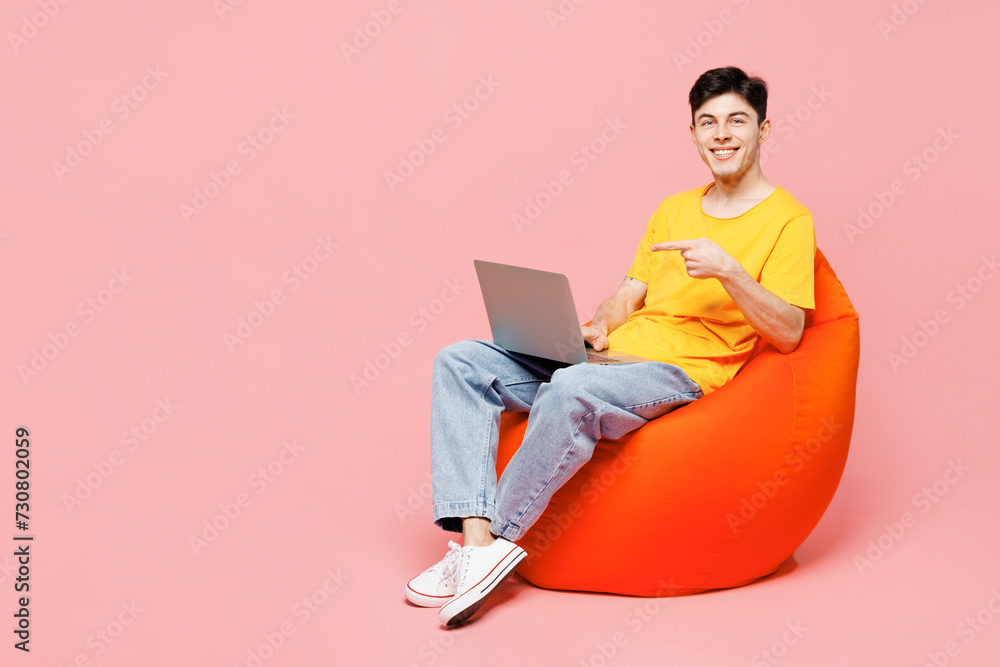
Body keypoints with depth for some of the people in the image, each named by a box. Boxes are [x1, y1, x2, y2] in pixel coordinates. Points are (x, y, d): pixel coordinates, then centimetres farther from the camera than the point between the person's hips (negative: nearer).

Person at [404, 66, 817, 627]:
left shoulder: (787, 220, 2)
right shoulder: (674, 209, 24)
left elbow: (788, 333, -7)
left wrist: (728, 269, -20)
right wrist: (595, 328, 0)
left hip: (681, 372, -7)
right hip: (608, 358, 7)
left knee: (572, 389, -39)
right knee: (461, 362, -10)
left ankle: (499, 540, -22)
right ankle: (475, 541, -23)